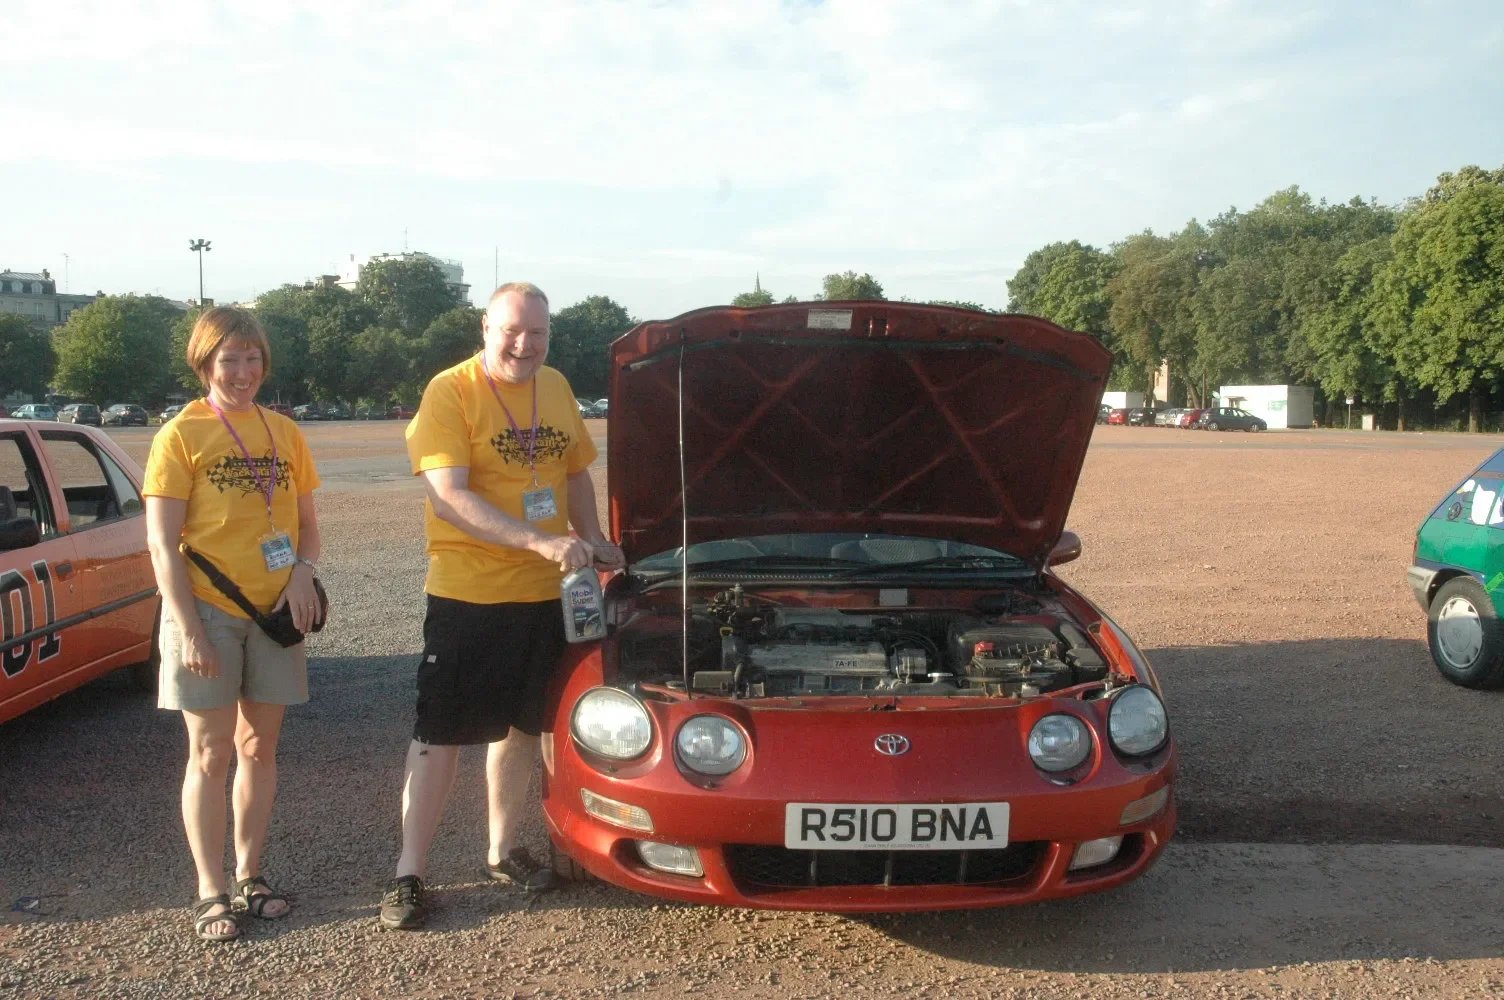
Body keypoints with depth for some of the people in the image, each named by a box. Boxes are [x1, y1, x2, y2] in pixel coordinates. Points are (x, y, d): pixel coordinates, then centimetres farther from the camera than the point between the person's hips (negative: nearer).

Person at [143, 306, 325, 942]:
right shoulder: (181, 434, -5)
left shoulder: (284, 433, 8)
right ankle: (211, 894, 12)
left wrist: (302, 572, -8)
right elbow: (161, 543, -9)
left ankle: (249, 876, 23)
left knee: (259, 747, 10)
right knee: (211, 752, 2)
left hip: (273, 609, 4)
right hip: (207, 610, -4)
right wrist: (188, 628, -15)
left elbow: (307, 525, 13)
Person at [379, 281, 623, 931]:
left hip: (543, 593, 6)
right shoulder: (450, 393, -12)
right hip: (467, 592, -6)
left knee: (521, 725, 17)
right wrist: (541, 542, -29)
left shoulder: (556, 389, 8)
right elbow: (450, 496, -21)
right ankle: (409, 873, 14)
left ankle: (502, 851, 33)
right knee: (440, 734, 1)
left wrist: (592, 542, 6)